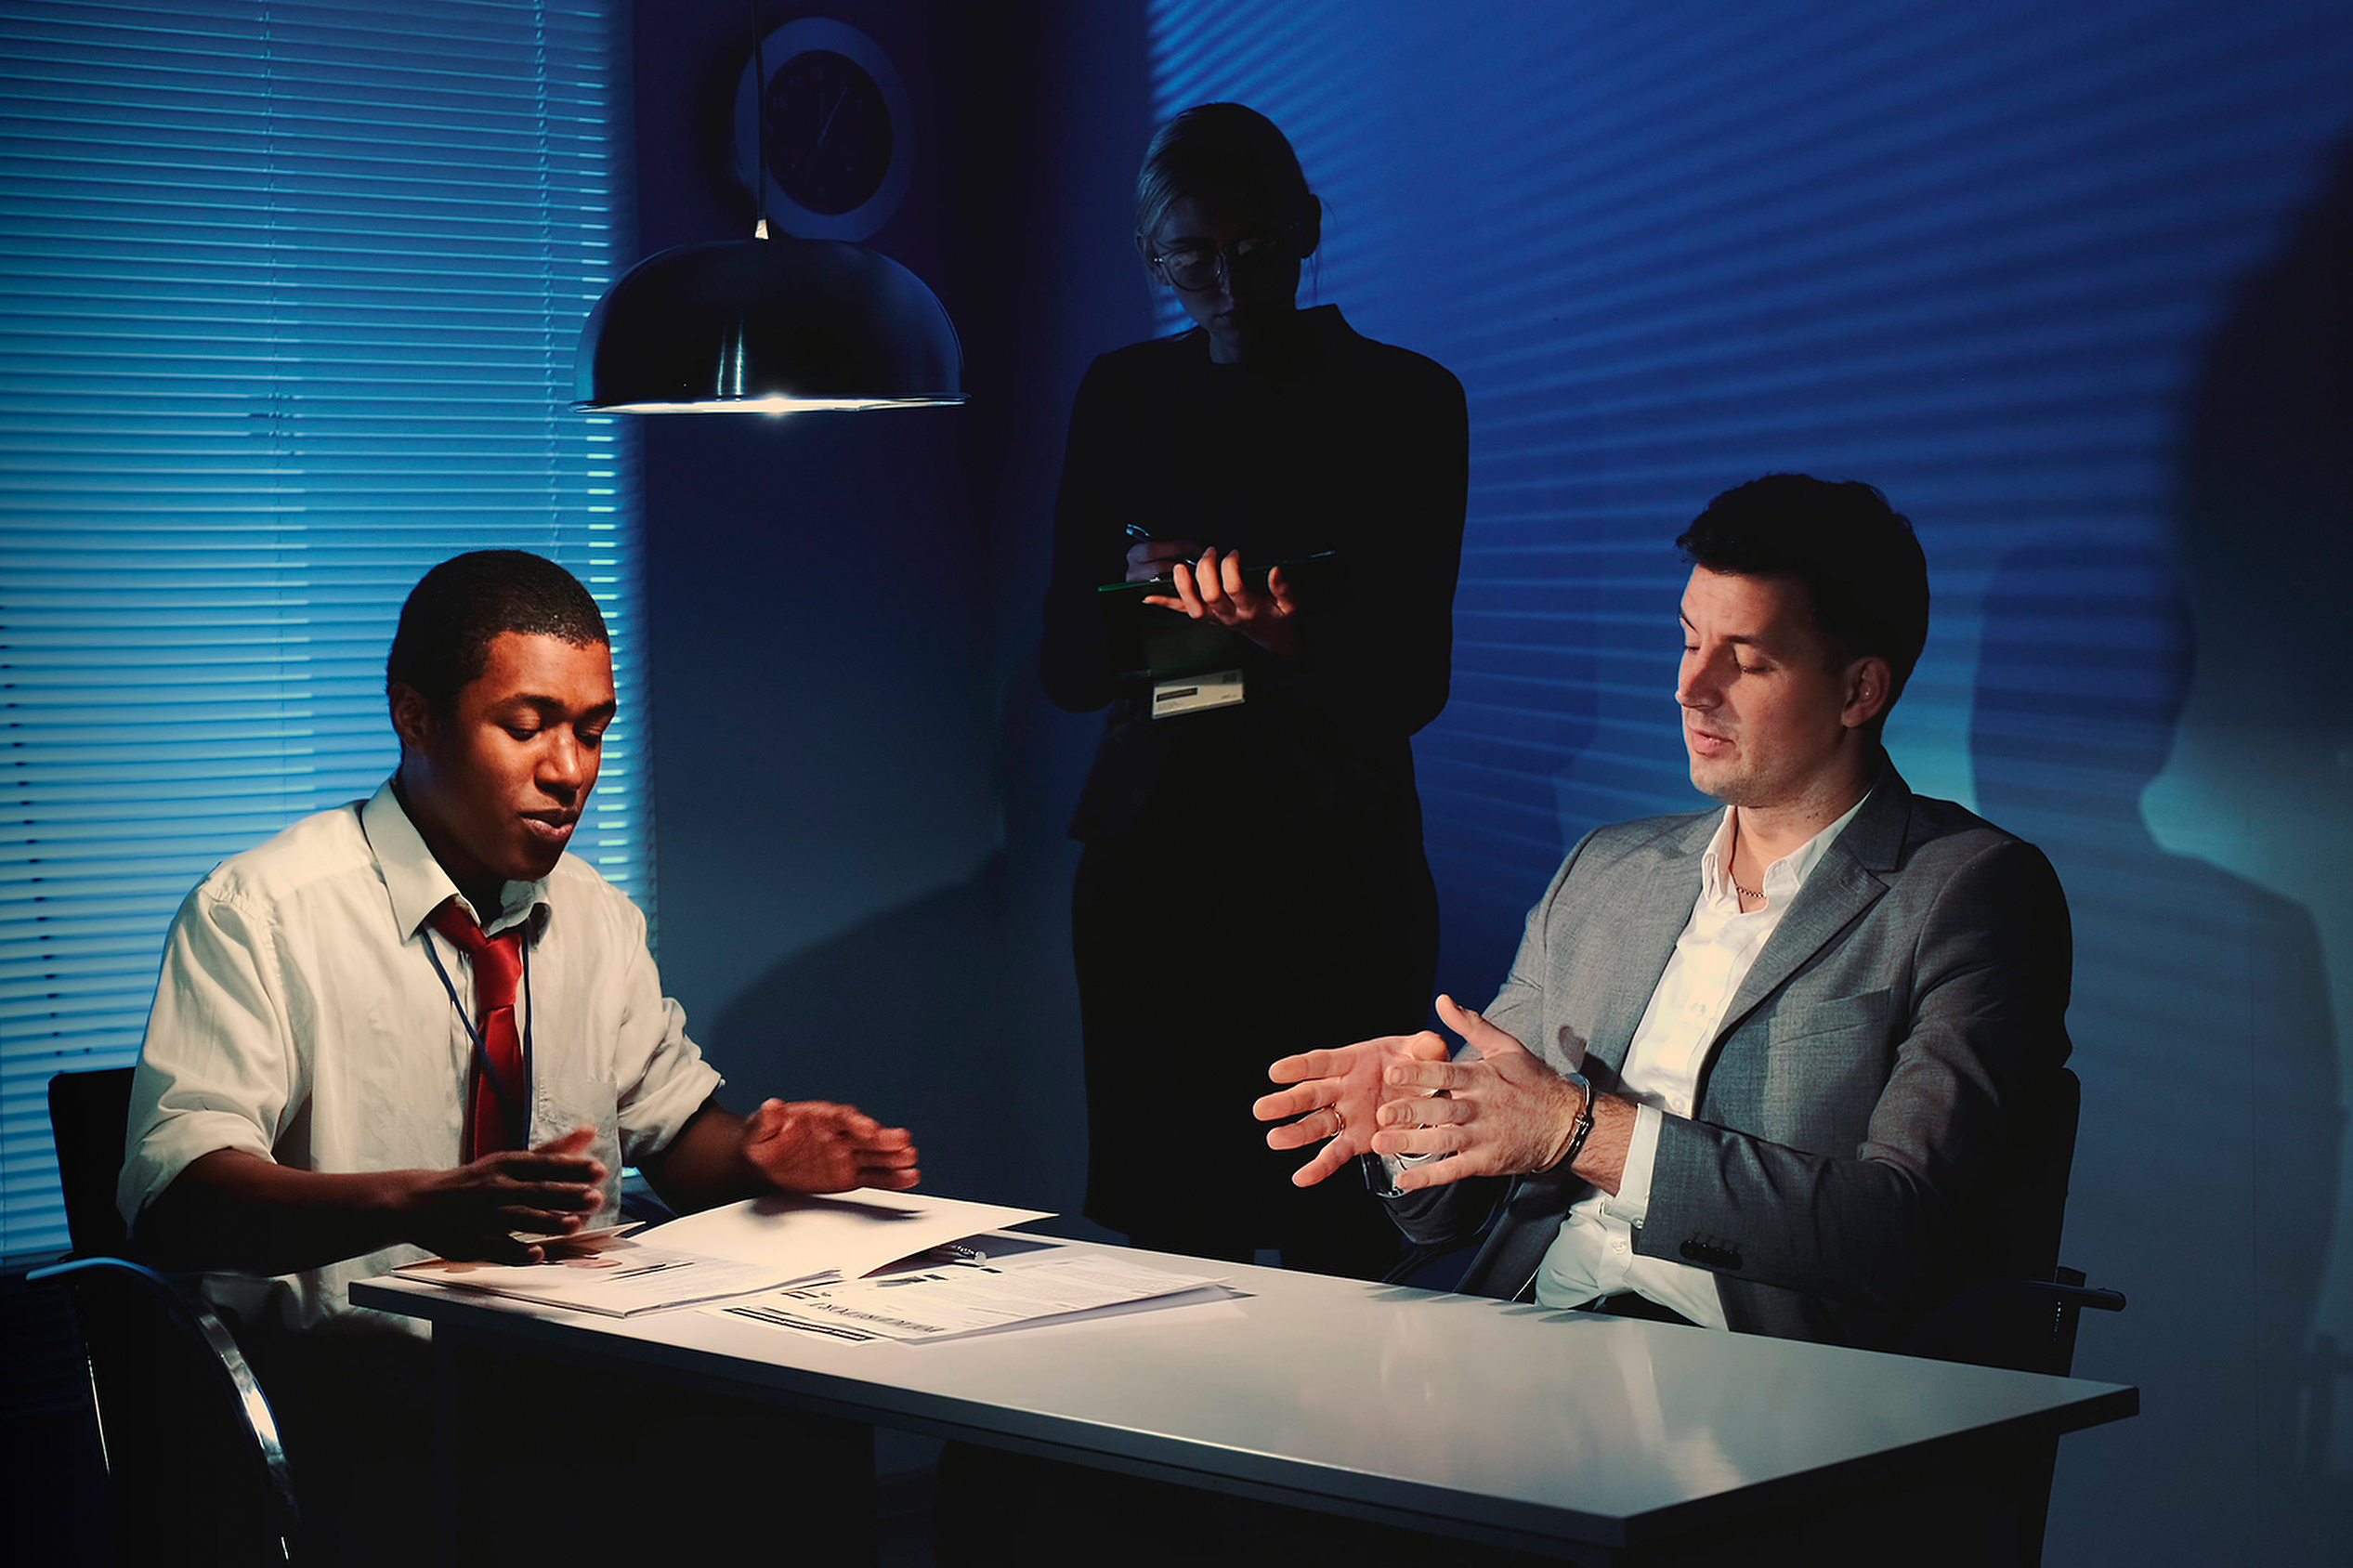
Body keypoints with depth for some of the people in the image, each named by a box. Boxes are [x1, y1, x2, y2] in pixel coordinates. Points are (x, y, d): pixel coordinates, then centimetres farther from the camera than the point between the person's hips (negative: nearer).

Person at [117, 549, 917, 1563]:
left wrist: (760, 1153, -3)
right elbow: (174, 1193, -19)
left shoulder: (597, 919, 13)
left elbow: (676, 1126, 22)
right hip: (336, 1381, -6)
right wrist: (416, 1205, -37)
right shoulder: (259, 912, -8)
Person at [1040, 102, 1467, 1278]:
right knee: (1163, 1234, 2)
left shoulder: (1406, 399, 2)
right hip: (1150, 860, 3)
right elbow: (1066, 668, 10)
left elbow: (1412, 683, -3)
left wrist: (1286, 642, -23)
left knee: (1341, 1244, -8)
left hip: (1336, 866, -2)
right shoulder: (1121, 398, 11)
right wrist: (1143, 588, -11)